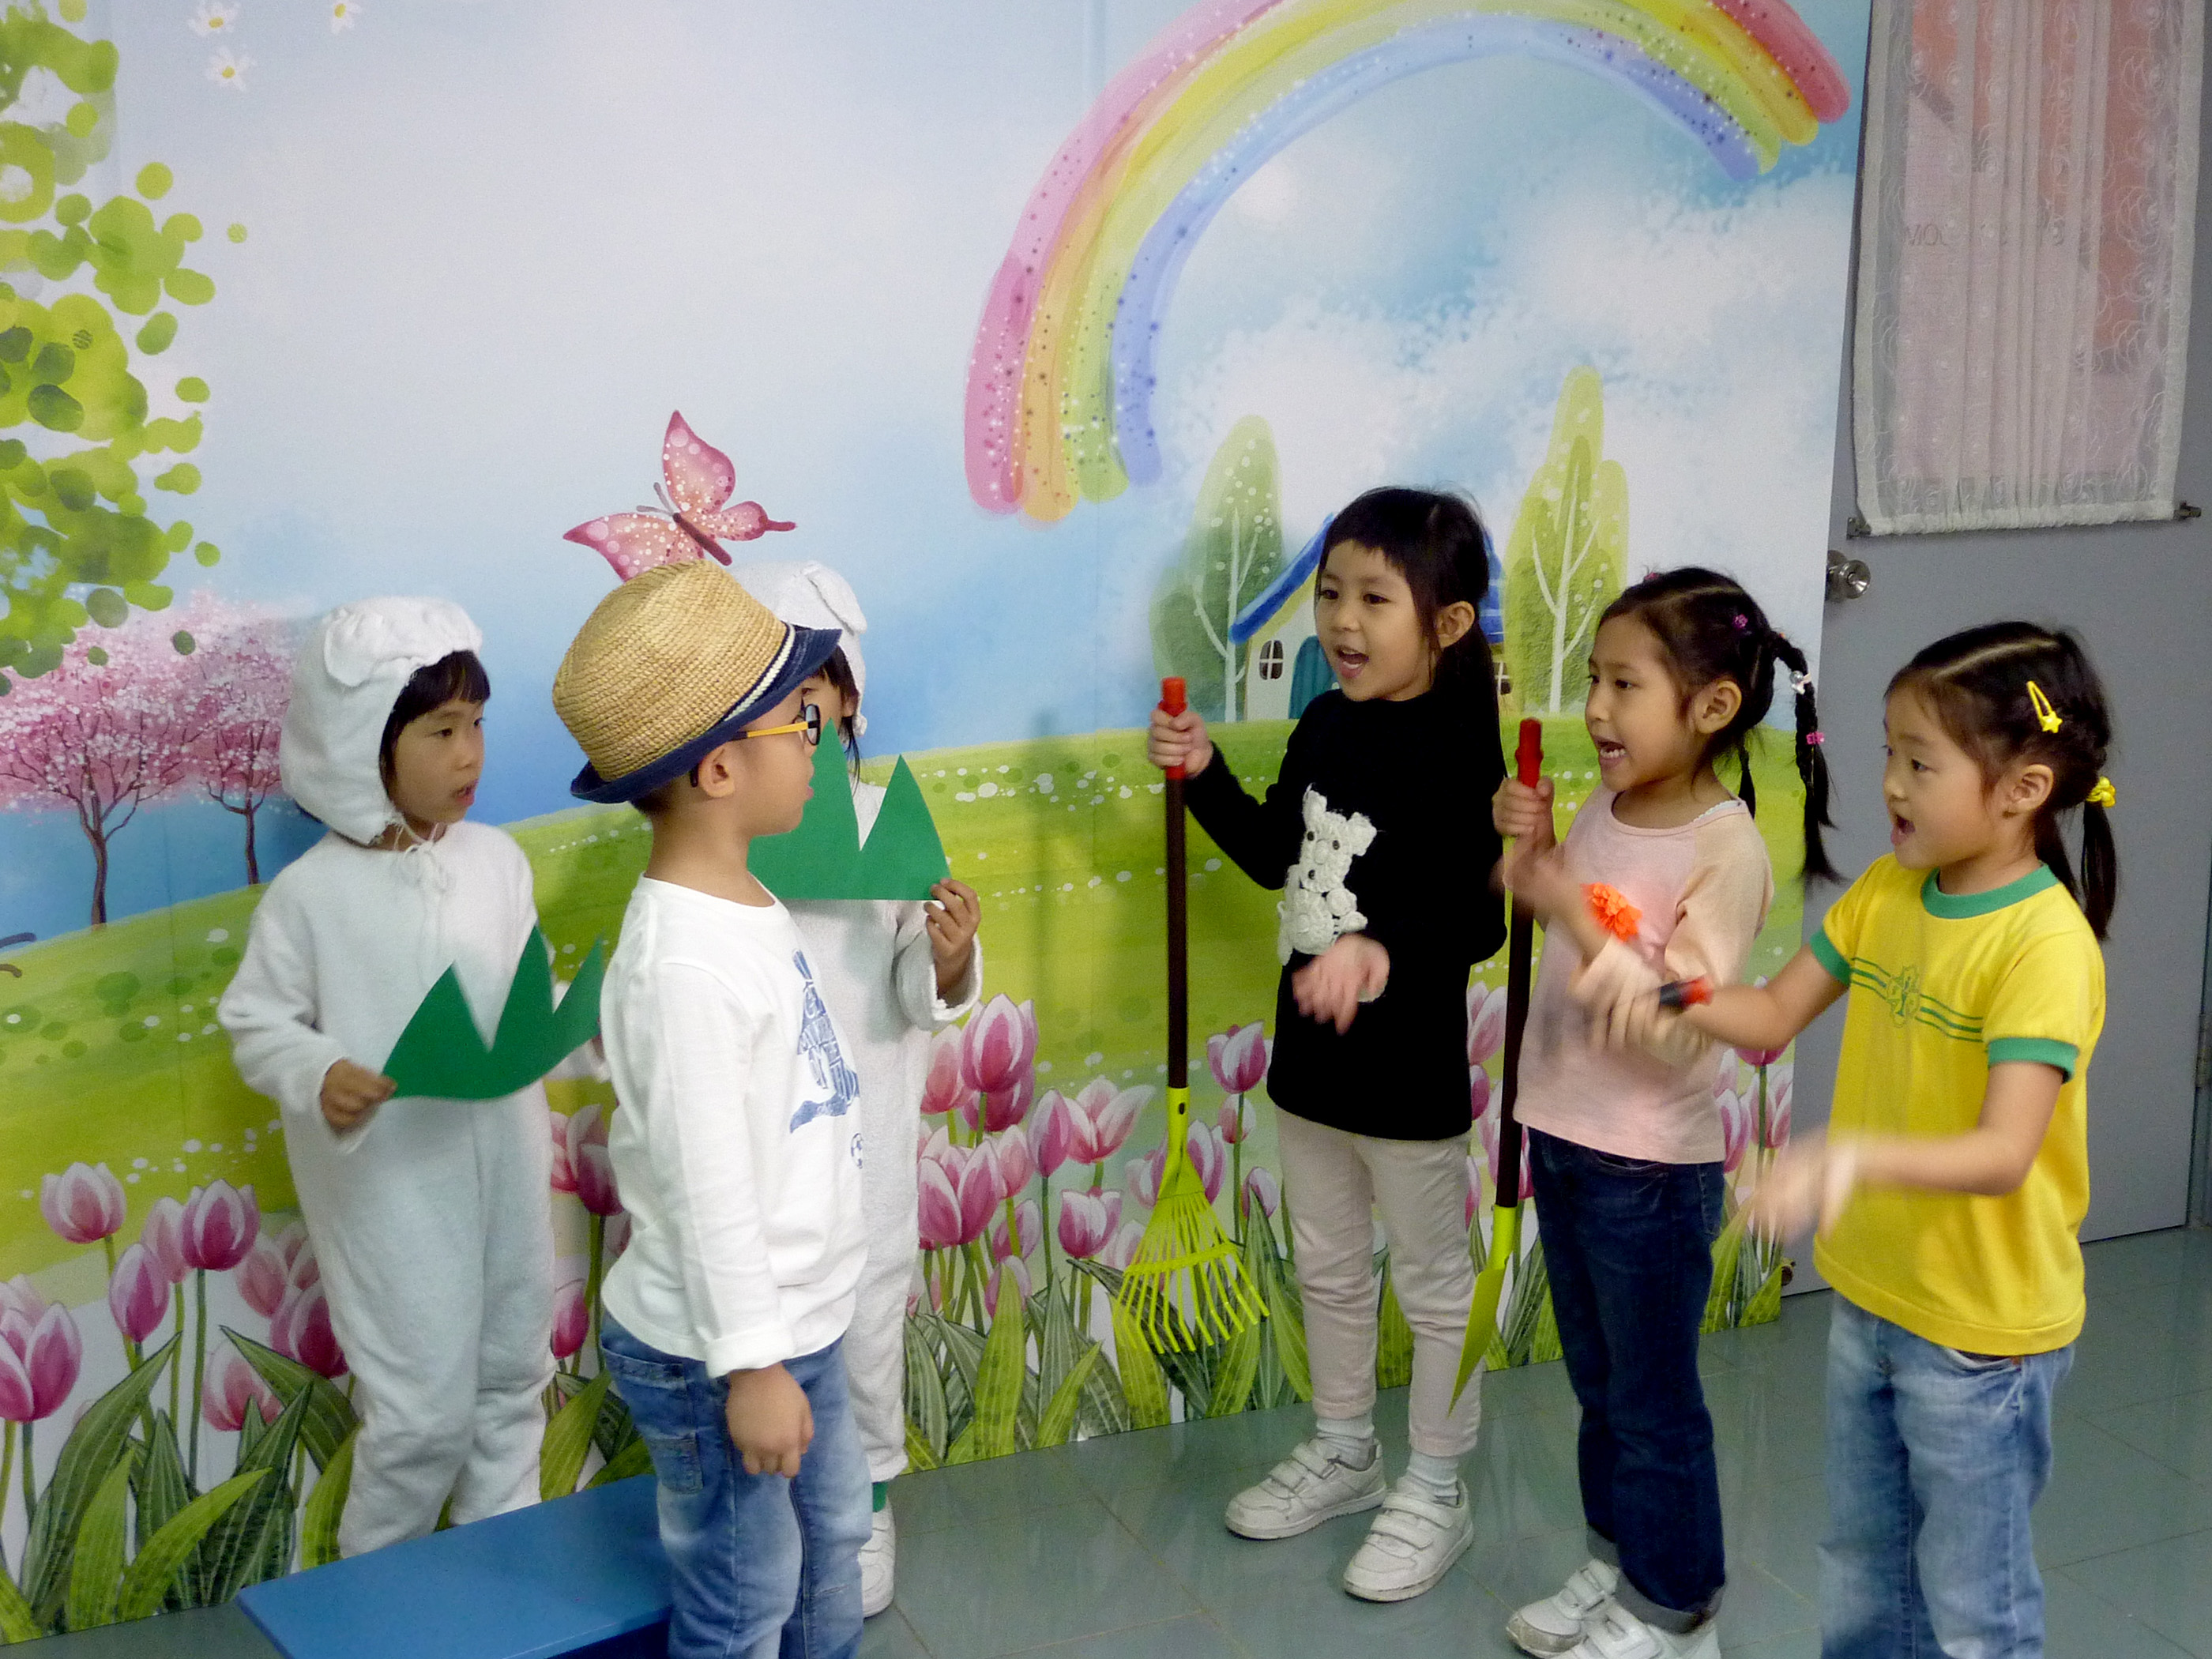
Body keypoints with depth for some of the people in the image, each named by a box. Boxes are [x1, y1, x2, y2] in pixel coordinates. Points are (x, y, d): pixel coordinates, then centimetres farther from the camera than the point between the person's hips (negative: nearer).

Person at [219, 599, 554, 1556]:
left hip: (505, 1163, 5)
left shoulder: (497, 860, -1)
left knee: (512, 1379, 18)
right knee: (425, 1410, 1)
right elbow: (256, 1022, -7)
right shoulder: (312, 892, -13)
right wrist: (318, 1077, -25)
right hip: (392, 1186, -5)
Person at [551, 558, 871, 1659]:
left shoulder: (743, 905, 3)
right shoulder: (683, 962, -27)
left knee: (833, 1534, 25)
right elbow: (706, 1191, -25)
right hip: (715, 1357, -9)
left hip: (796, 1322, 9)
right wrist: (750, 1369, -20)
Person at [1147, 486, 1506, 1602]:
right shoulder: (1326, 728, 2)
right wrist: (1204, 775, 3)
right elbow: (1275, 856, 15)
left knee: (1432, 1280, 11)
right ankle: (1344, 1453, 41)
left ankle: (1435, 1492, 27)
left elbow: (1483, 918, -25)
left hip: (1409, 1069, -7)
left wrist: (1388, 953, -42)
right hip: (1311, 1053, 8)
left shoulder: (1456, 753, -20)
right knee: (1326, 1269, 22)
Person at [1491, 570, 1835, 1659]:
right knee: (1598, 1384, 21)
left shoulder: (1726, 849, -20)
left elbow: (1683, 1035, -24)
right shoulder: (1604, 811, 1)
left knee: (1654, 1400, 9)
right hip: (1562, 1140, 7)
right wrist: (1530, 851, -2)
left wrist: (1574, 914, -29)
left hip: (1652, 1169, -7)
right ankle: (1615, 1565, 38)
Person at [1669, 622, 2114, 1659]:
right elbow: (1775, 1016, 3)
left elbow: (2004, 1153, -32)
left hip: (1981, 1327, -7)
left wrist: (1856, 1157, -48)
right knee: (1860, 1572, 24)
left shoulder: (2045, 944, -25)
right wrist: (1672, 999, -16)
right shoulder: (1887, 890, -2)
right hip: (1869, 1297, 7)